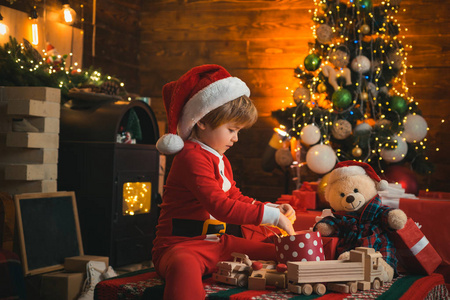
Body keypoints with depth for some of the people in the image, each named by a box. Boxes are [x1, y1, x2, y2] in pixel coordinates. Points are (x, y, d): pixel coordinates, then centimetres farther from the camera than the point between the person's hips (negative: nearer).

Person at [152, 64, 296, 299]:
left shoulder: (221, 160, 18)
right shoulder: (192, 157, -17)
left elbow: (235, 198, 25)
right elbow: (220, 206, -27)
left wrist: (275, 208, 9)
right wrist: (271, 215, -24)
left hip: (217, 244, 10)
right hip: (180, 245, -10)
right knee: (185, 266, -46)